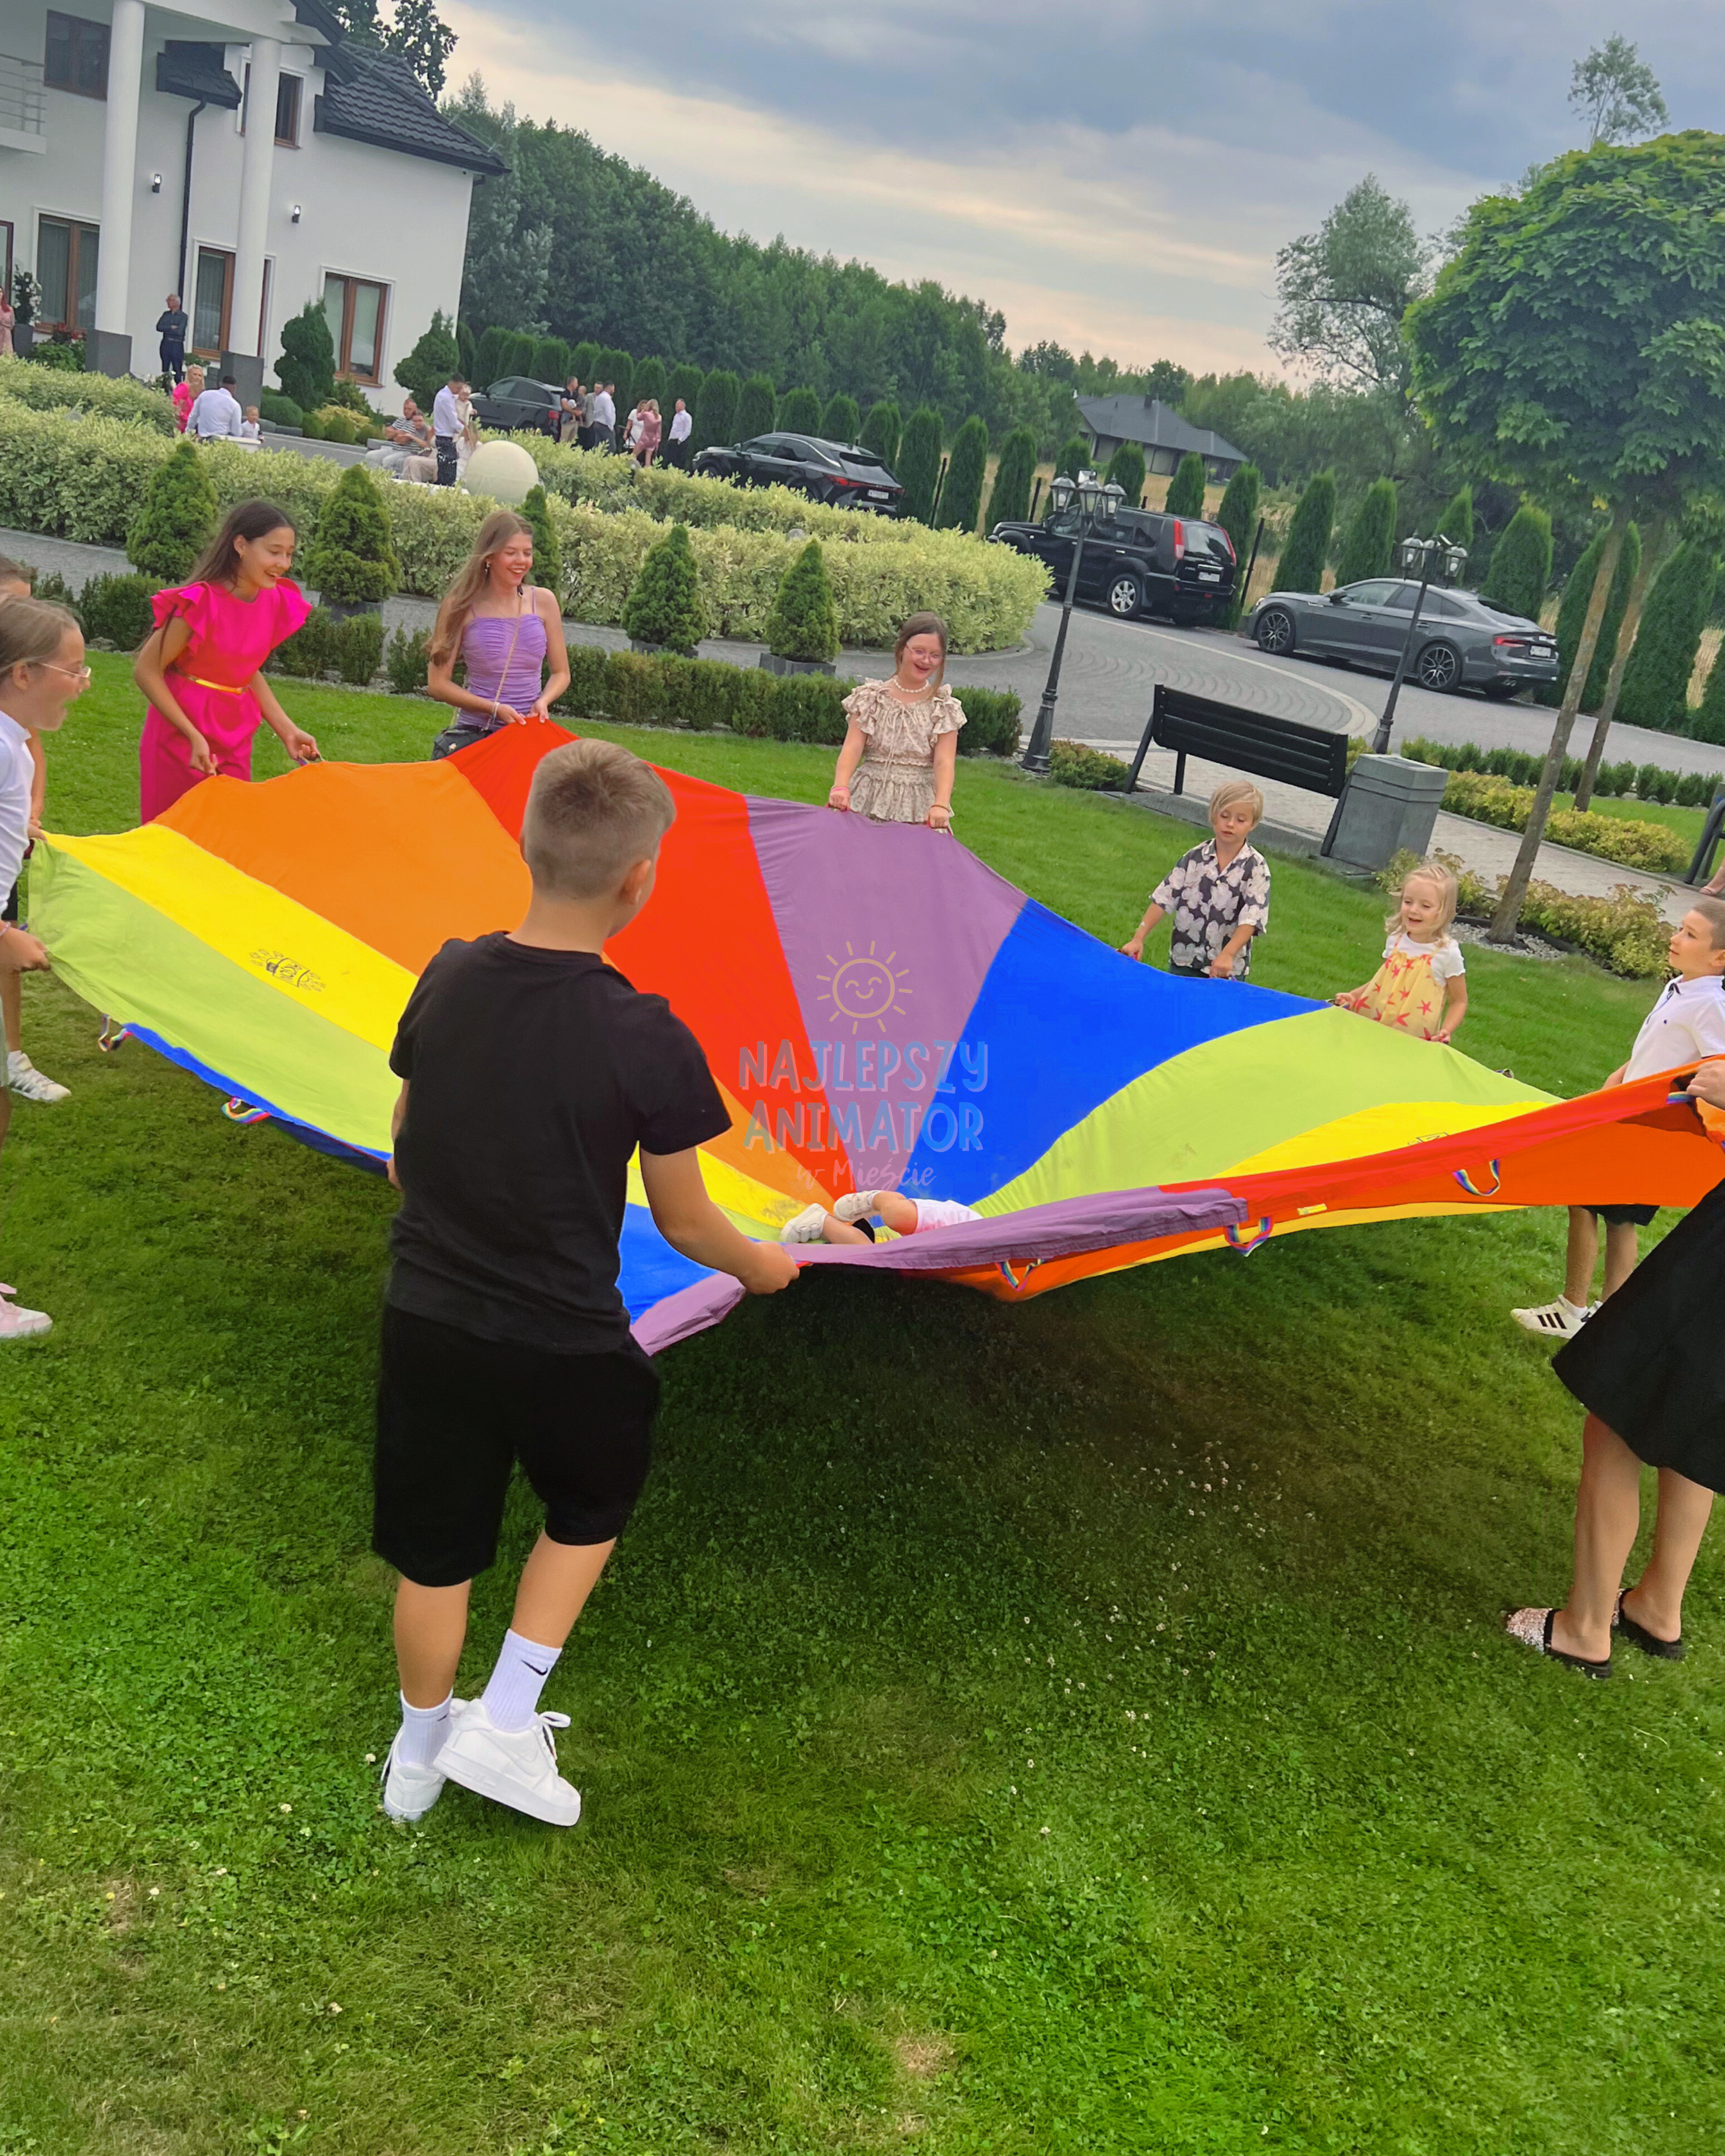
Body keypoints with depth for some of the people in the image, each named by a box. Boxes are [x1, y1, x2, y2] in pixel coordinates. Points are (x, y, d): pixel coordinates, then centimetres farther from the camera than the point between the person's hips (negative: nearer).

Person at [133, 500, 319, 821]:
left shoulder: (275, 602, 0)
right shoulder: (201, 603, -19)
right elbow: (146, 671, -15)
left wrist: (288, 731, 6)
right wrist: (194, 736, -22)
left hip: (235, 740, 6)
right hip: (182, 735, -6)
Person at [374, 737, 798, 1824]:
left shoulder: (448, 981, -8)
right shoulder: (648, 1040, -22)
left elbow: (407, 1146, 8)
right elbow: (683, 1222, -9)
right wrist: (762, 1265, 12)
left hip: (426, 1318, 4)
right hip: (562, 1345, -4)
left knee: (435, 1551, 22)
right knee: (592, 1508, 28)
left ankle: (419, 1754, 43)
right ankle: (506, 1722, 24)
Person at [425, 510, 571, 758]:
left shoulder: (543, 601, 6)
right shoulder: (462, 607, -3)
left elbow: (561, 673, 14)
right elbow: (438, 683, -2)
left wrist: (543, 701, -8)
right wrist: (495, 708, -13)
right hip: (474, 736, -2)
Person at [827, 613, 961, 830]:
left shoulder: (944, 708, 4)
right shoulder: (870, 698, 6)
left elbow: (944, 762, -7)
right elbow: (852, 747, -5)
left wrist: (941, 804, -25)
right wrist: (840, 786, -24)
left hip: (919, 808, 0)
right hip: (869, 802, 1)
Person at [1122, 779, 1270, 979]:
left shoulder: (1257, 867, -8)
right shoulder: (1195, 858, -1)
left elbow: (1251, 919, -16)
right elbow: (1162, 900, -2)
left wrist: (1227, 955, -30)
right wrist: (1138, 938, -12)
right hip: (1183, 962, 2)